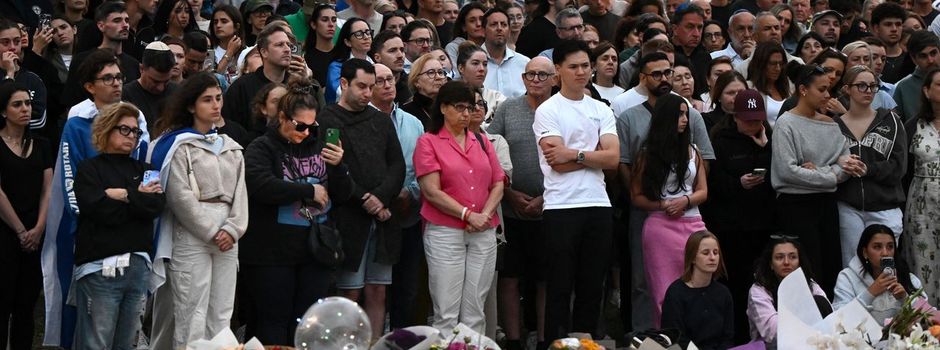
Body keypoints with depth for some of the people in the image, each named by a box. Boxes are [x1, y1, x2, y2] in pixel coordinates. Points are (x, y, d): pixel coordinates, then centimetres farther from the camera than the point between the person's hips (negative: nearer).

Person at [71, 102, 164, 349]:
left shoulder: (144, 170, 19)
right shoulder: (90, 169, 4)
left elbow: (157, 205, 1)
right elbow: (99, 209, -13)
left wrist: (124, 195, -8)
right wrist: (139, 199, -2)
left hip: (138, 266, 5)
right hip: (100, 267, -5)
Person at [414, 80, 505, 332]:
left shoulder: (482, 143, 16)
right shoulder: (429, 142, 1)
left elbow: (498, 184, 12)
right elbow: (432, 191, -7)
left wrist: (485, 215, -6)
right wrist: (468, 215, -12)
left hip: (484, 234, 4)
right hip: (445, 233, -4)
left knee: (474, 312, 4)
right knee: (446, 313, -6)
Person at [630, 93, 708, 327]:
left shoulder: (692, 151, 13)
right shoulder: (648, 154, 7)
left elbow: (703, 191, 12)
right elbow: (636, 197, 5)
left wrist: (686, 200, -8)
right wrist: (661, 206, -11)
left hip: (692, 224, 2)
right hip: (661, 226, -2)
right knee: (665, 294, -3)